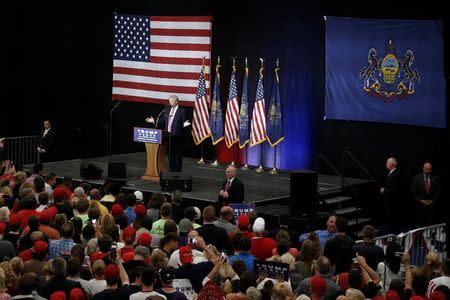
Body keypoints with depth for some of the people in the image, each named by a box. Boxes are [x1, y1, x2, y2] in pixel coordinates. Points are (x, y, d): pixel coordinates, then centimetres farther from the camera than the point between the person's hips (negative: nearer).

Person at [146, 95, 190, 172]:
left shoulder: (181, 111, -4)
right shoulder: (167, 111, 15)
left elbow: (184, 122, -7)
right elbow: (162, 121, 16)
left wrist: (185, 124, -29)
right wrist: (154, 121, 10)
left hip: (177, 136, -6)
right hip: (168, 135, 6)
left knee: (177, 153, -1)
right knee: (170, 153, 12)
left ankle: (177, 170, 4)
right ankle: (171, 170, 21)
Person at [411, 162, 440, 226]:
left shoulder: (435, 179, 6)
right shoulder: (416, 178, 1)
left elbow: (438, 192, 8)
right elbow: (413, 192, 0)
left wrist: (432, 201, -5)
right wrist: (421, 200, -9)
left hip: (431, 205, 1)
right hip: (420, 205, -1)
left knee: (430, 225, -2)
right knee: (420, 224, -2)